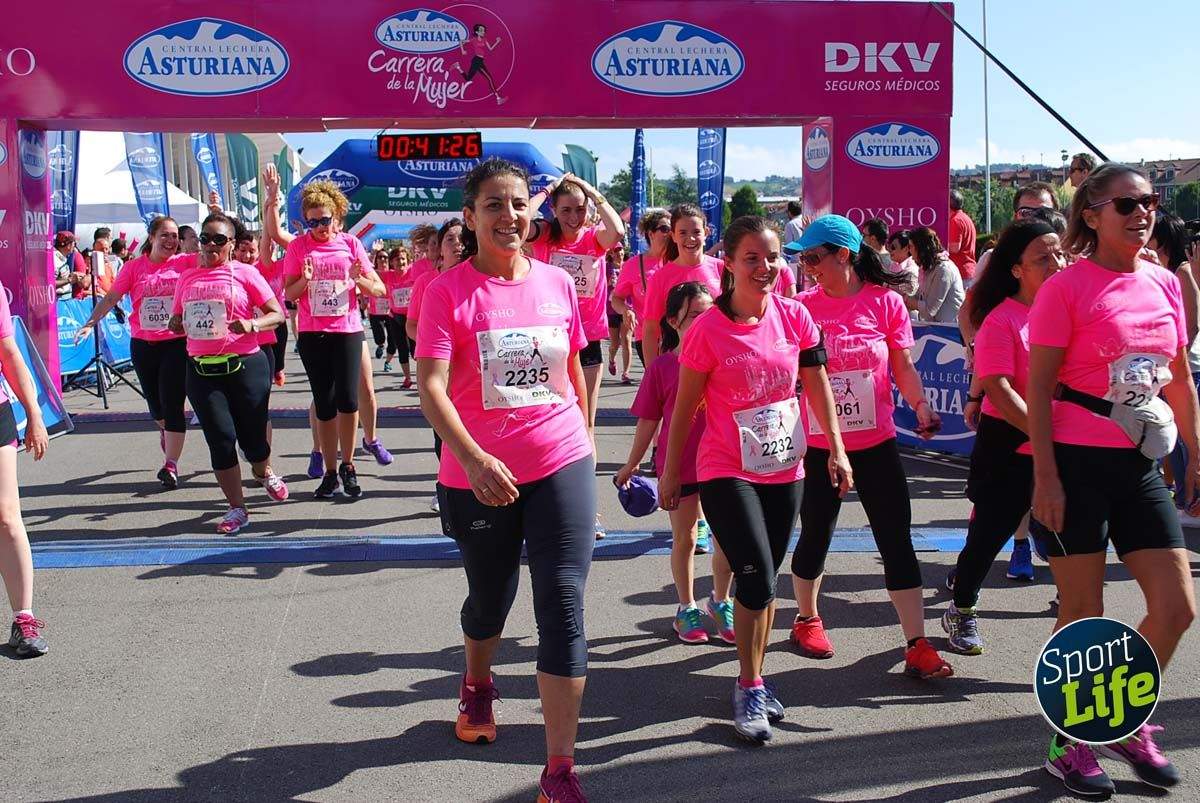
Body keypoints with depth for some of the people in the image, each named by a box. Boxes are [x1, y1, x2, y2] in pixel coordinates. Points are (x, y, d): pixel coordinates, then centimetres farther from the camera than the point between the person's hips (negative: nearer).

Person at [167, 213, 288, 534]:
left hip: (245, 366, -3)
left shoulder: (244, 273, 0)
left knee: (251, 435, 4)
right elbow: (178, 321, 23)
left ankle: (264, 472, 40)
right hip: (201, 370, 3)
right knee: (220, 438, -2)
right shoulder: (187, 277, 11)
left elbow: (277, 314, -3)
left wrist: (252, 324, -21)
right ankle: (237, 509, 10)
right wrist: (176, 325, -1)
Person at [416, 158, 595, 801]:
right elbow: (431, 387, -19)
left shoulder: (557, 282, 2)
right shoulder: (449, 289, -9)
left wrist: (585, 439, 21)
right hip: (479, 476, -1)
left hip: (562, 466, 2)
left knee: (563, 609, -7)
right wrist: (473, 459, -31)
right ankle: (477, 685, 54)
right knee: (490, 599, 19)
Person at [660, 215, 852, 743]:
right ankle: (749, 689, 4)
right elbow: (684, 407, -5)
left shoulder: (794, 316, -2)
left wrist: (836, 450, 4)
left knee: (764, 580, 13)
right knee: (757, 577, -13)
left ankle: (754, 681, 28)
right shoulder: (708, 329, -12)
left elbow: (818, 386, 7)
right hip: (727, 472, -4)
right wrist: (670, 473, -1)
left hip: (784, 470, 4)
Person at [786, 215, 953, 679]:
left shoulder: (886, 301, -4)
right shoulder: (803, 306, -3)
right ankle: (806, 619, 37)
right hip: (818, 444, 0)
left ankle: (917, 646, 3)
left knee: (897, 540, -1)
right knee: (816, 536, 13)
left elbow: (903, 366, 1)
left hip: (876, 442, 0)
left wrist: (920, 403, -15)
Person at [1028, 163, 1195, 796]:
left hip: (1138, 464, 6)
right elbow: (1038, 390, -11)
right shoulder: (1066, 288, -10)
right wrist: (1045, 478, -15)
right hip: (1077, 464, -6)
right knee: (1083, 613, 3)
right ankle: (1069, 744, 22)